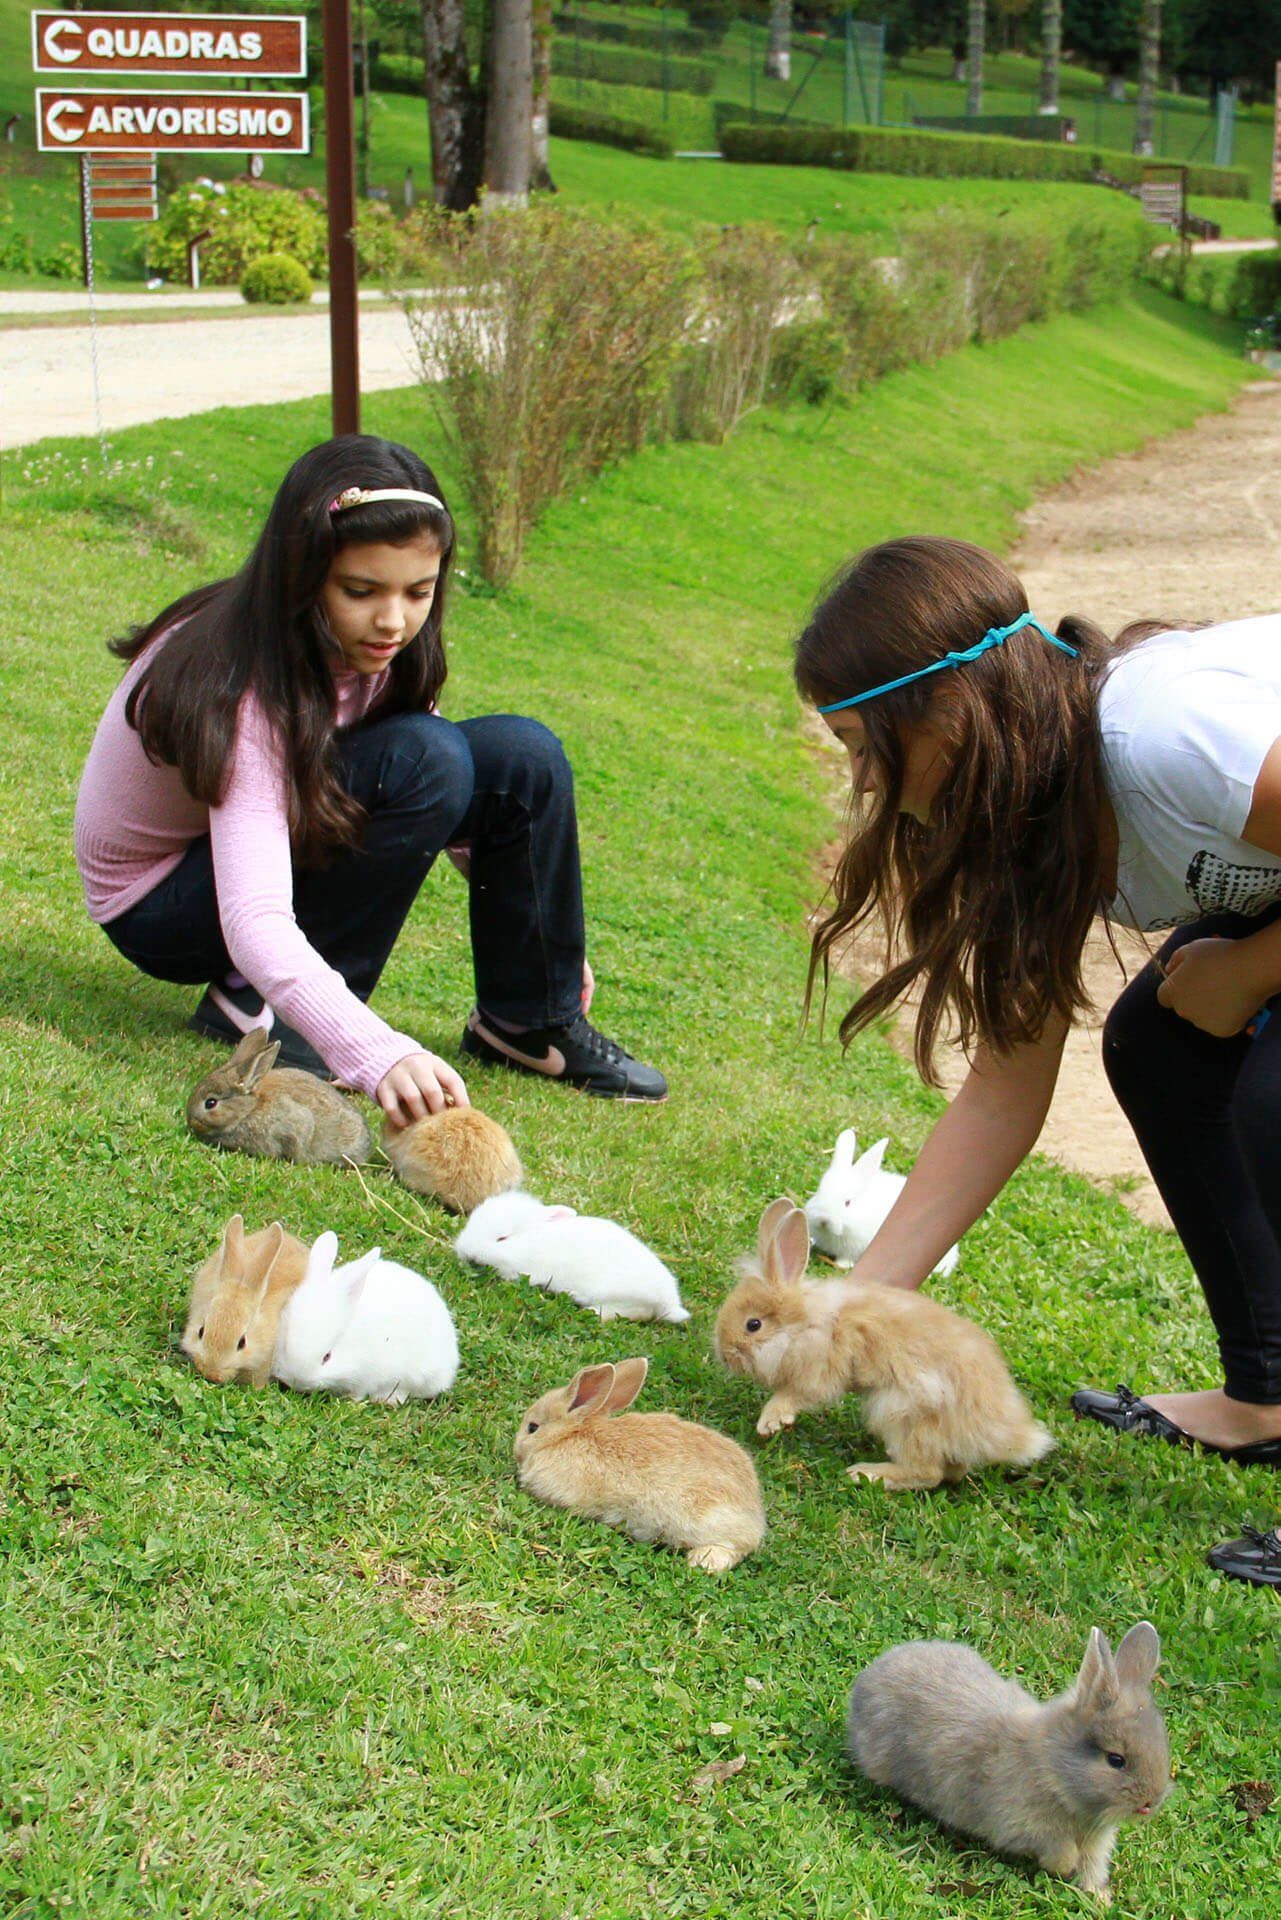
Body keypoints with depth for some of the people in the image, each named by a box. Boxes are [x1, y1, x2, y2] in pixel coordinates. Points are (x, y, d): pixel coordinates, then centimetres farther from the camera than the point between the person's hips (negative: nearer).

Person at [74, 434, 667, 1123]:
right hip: (159, 906, -7)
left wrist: (545, 931, 8)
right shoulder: (244, 691, -35)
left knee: (521, 757, -13)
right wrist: (379, 1056, -60)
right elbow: (255, 925, -46)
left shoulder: (369, 647, -13)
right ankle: (255, 1008, -18)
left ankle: (530, 1021, 3)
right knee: (425, 761, -30)